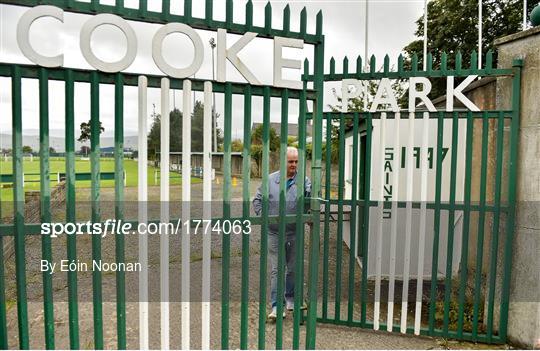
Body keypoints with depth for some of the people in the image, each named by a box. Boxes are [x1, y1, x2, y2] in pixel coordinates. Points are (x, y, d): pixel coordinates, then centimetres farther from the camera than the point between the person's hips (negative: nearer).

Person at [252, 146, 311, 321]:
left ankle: (290, 298, 36)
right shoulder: (270, 180, 1)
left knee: (293, 268, 15)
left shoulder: (304, 181, -2)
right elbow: (257, 200, 8)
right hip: (274, 233, 0)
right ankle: (277, 306, 6)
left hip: (295, 233, 1)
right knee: (276, 269, 1)